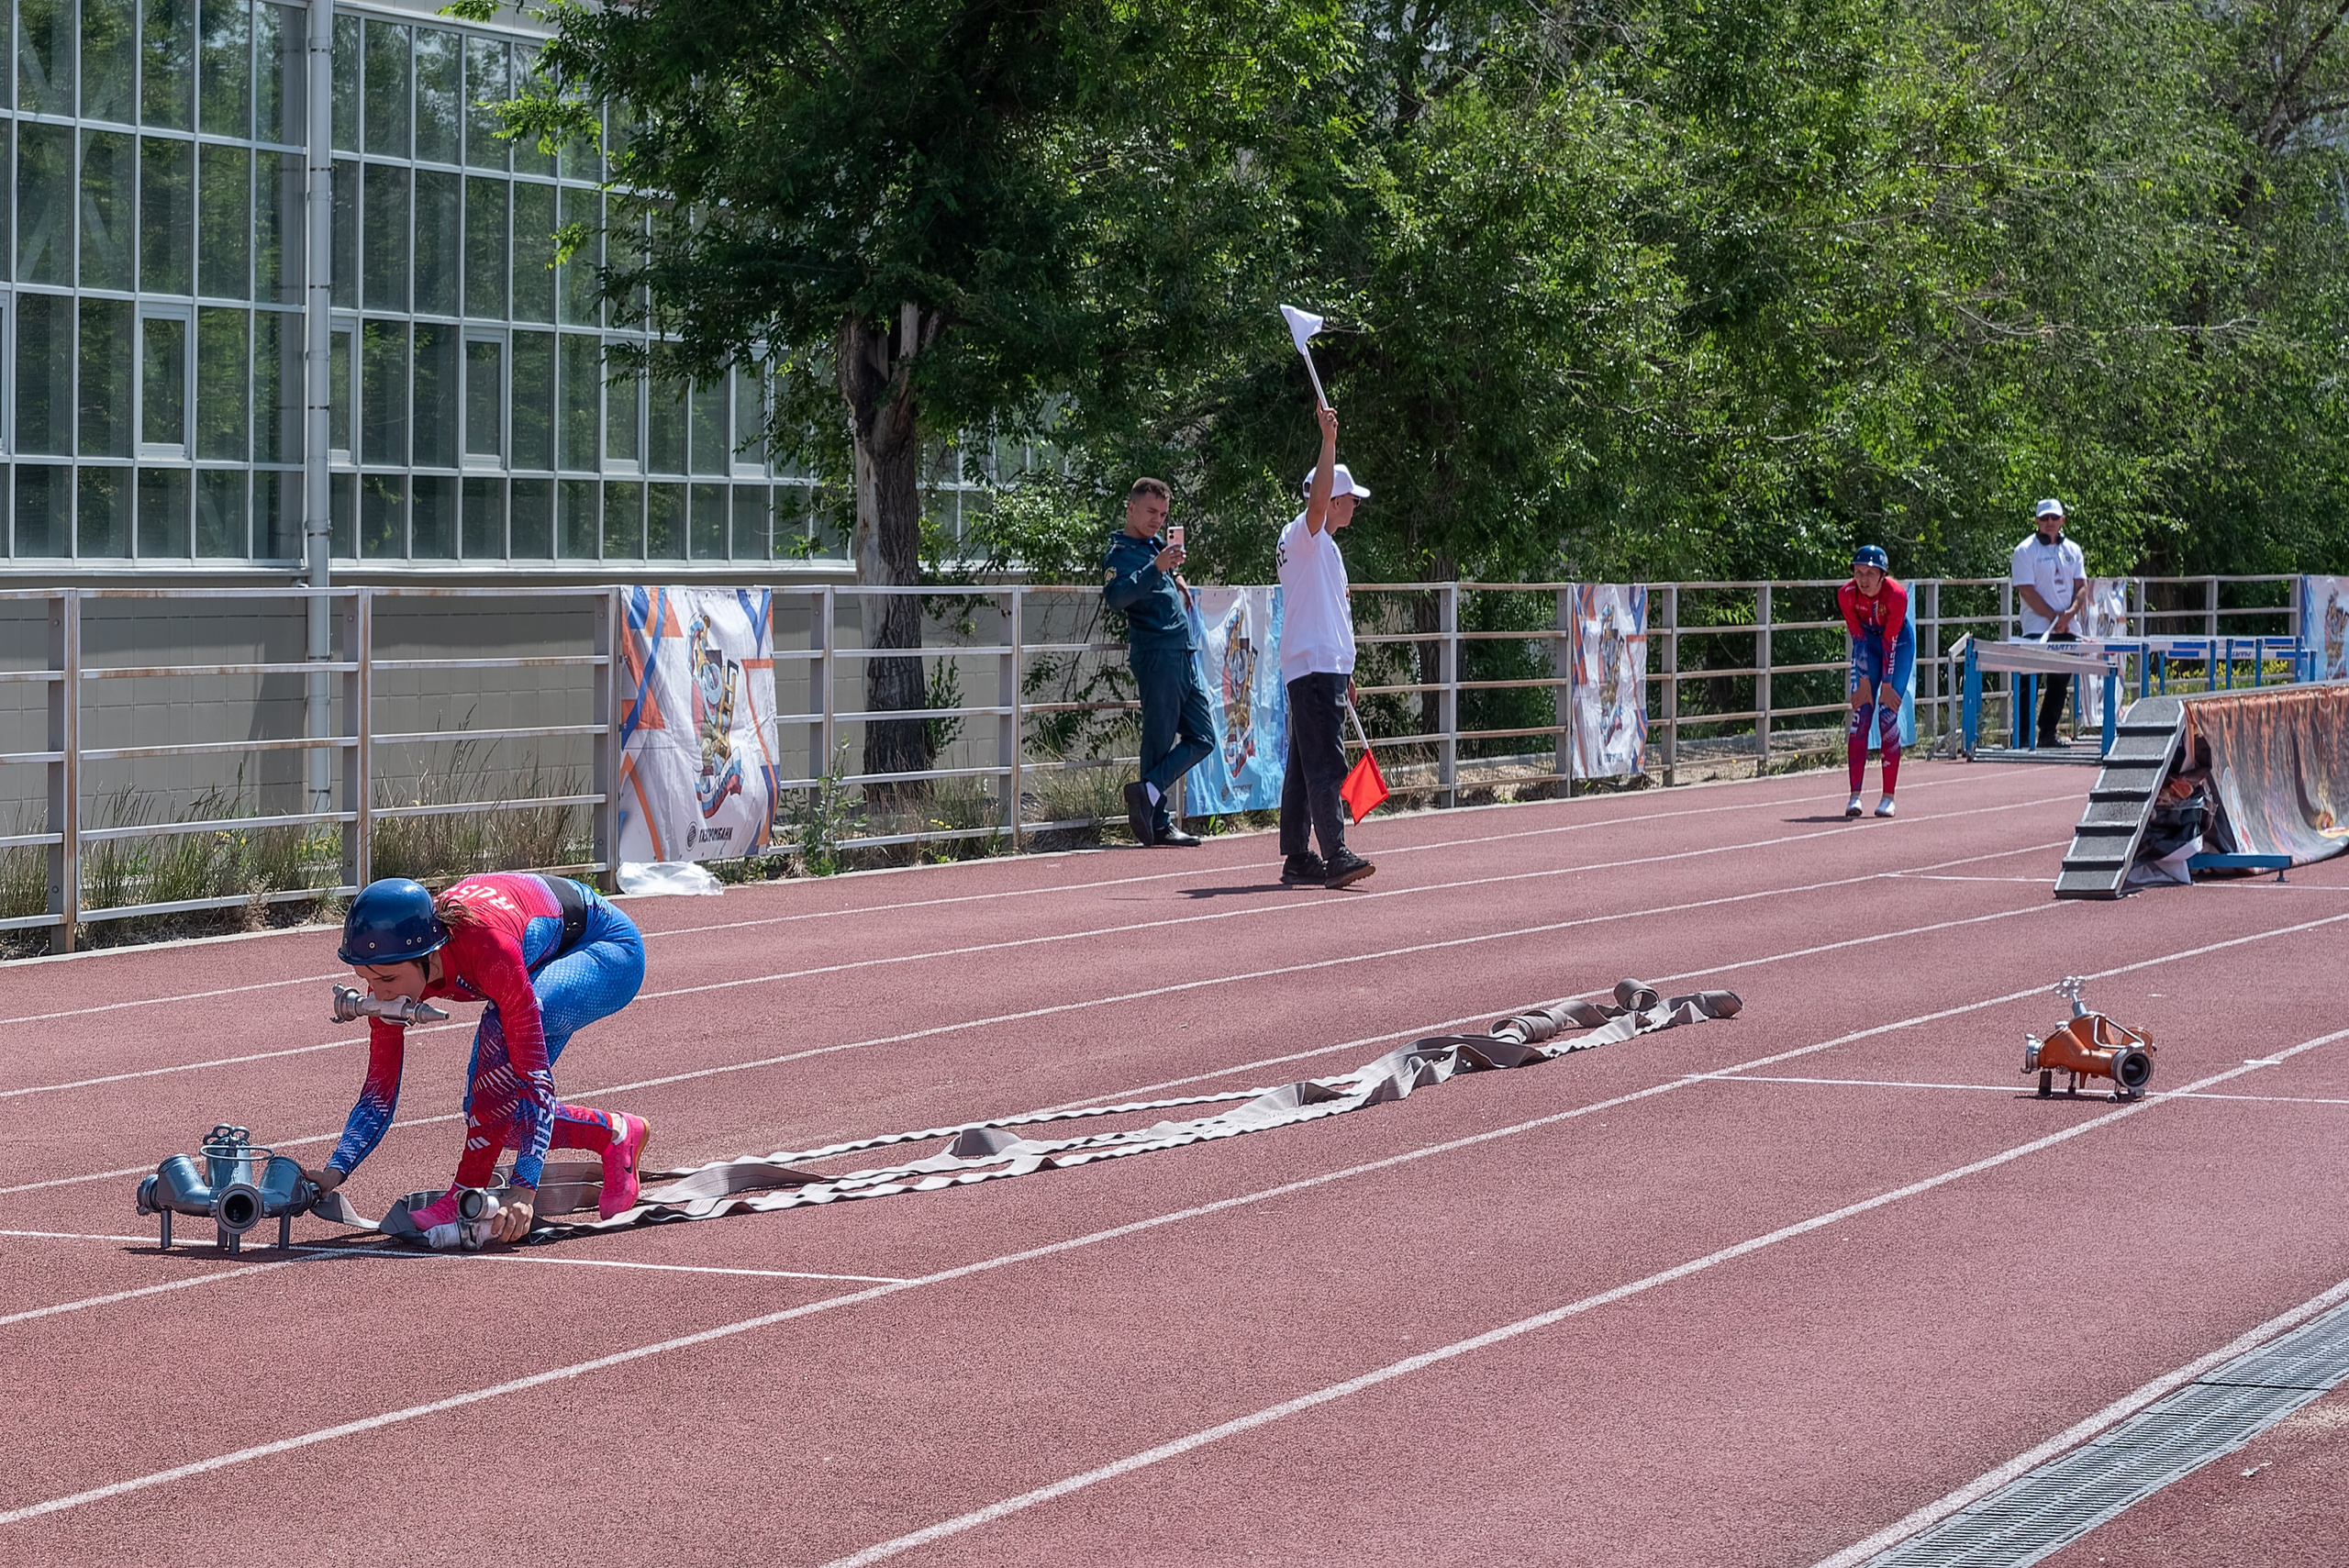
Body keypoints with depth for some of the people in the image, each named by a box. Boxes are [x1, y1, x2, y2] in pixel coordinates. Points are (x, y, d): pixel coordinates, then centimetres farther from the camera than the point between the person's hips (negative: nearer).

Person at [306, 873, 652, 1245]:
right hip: (551, 962, 7)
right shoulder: (392, 970, -21)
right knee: (492, 1116, -5)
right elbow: (379, 1092, -11)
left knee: (504, 1027, -35)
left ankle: (468, 1194, -25)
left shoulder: (489, 949, -41)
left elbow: (536, 1079, -39)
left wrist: (523, 1189, -46)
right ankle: (615, 1134, 19)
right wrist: (334, 1172, -24)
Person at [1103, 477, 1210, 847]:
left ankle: (1149, 792, 0)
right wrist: (1156, 568, -38)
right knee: (1160, 741, -9)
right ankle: (1158, 823, -9)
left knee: (1201, 738, 6)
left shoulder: (1154, 547, 19)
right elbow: (1116, 596, -28)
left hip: (1183, 657, 9)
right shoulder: (1121, 553, -8)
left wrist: (1175, 579, 21)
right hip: (1157, 657, -9)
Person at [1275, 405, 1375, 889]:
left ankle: (1297, 858, 12)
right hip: (1313, 668, -10)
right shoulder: (1303, 535, -6)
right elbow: (1317, 498, -28)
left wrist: (1343, 673, 28)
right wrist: (1329, 441, -35)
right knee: (1325, 764, -16)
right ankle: (1336, 855, -23)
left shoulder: (1322, 545, 22)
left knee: (1305, 765, 10)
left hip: (1324, 668, 10)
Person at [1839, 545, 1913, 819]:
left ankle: (1888, 797, -5)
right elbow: (1858, 638, -17)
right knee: (1860, 714, -10)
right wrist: (1865, 682, -16)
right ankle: (1855, 796, -12)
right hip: (1868, 640, 2)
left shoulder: (1896, 595, -30)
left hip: (1899, 641, -2)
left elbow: (1890, 643, -25)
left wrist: (1887, 686, -20)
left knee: (1887, 716, -11)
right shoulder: (1846, 594, -23)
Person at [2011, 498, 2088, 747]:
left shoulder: (2072, 550, 13)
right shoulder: (2026, 550, -3)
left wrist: (2069, 613, -10)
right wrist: (2053, 616, -14)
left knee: (2060, 684, 7)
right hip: (2037, 628, -5)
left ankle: (2048, 733, 14)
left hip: (2068, 629, 5)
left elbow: (2081, 586, 8)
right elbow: (2026, 590, -9)